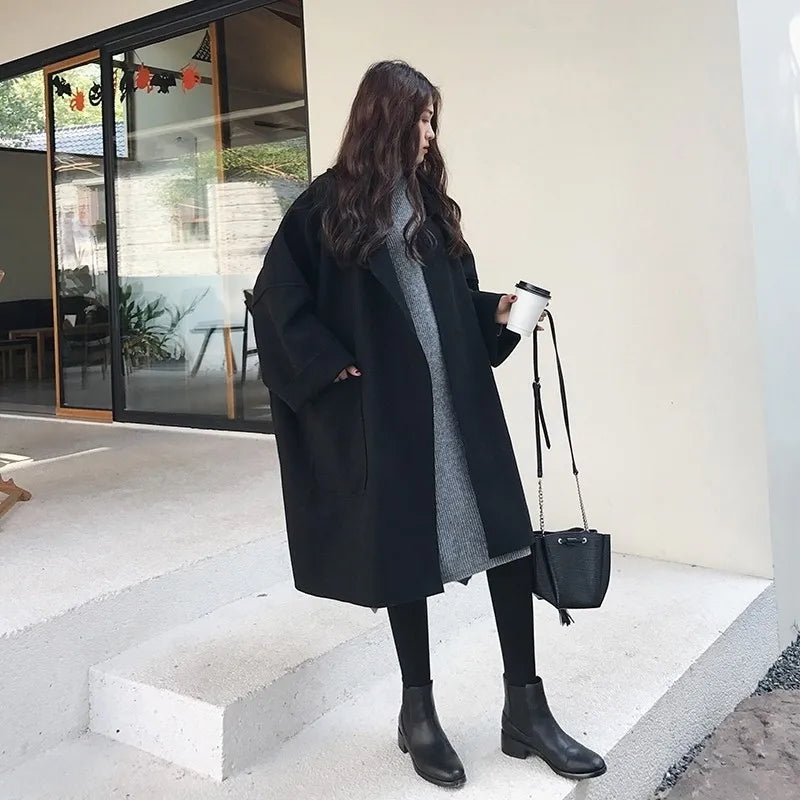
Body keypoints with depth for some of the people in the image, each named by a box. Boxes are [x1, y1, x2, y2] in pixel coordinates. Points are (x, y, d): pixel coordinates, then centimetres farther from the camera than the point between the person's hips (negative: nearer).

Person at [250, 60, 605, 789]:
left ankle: (525, 709, 11)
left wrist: (496, 314, -1)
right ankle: (418, 712, 21)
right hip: (382, 408, -4)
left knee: (507, 537, -1)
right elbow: (278, 298, -2)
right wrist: (330, 367, -10)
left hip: (459, 398, 5)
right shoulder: (330, 204, 0)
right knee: (405, 552, 5)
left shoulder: (431, 201, 16)